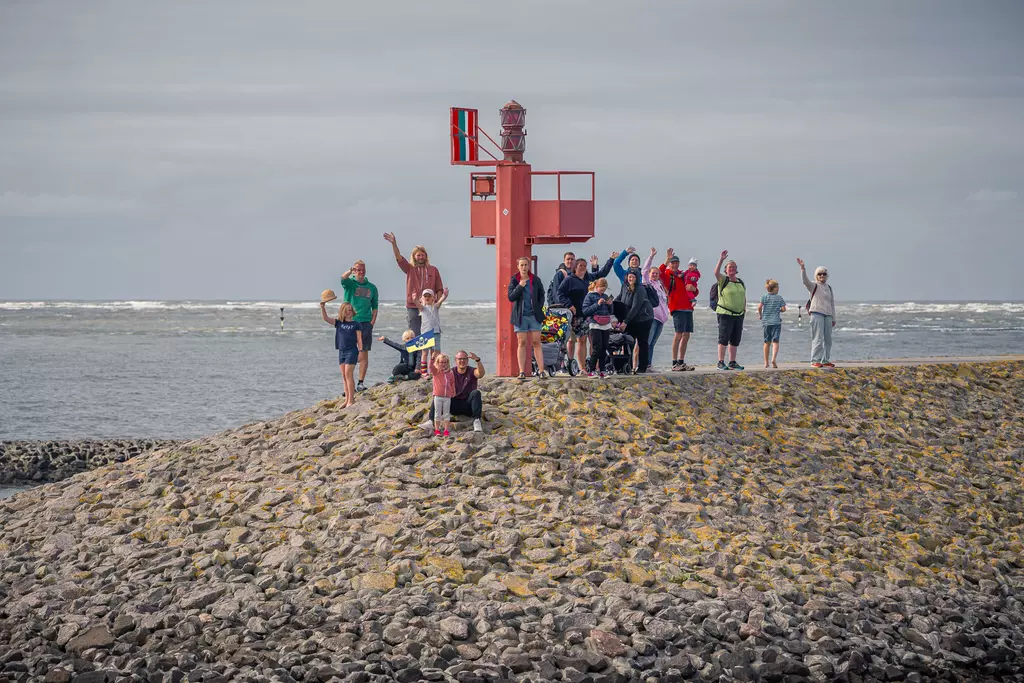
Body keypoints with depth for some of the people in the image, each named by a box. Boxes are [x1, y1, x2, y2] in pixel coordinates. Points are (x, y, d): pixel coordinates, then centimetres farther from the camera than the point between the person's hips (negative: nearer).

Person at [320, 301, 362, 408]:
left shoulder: (356, 325, 0)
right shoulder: (338, 323, 10)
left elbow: (359, 339, -1)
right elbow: (325, 318, 2)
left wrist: (360, 351, -9)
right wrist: (323, 307, -11)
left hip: (352, 351, -5)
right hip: (341, 351, 5)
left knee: (348, 374, -11)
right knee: (344, 376, 7)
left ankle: (351, 399, -9)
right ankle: (347, 399, 13)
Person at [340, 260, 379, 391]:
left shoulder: (371, 287, 12)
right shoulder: (350, 283, 3)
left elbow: (375, 306, 15)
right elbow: (343, 278, -20)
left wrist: (372, 322, 2)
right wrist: (351, 271, -41)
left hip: (366, 322, 2)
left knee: (364, 353, -1)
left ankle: (360, 383, 3)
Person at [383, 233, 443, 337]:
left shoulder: (433, 270, 10)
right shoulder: (410, 269, 8)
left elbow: (439, 289, 10)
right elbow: (399, 258, -6)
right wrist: (394, 244, -20)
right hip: (412, 308, 0)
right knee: (415, 336, -2)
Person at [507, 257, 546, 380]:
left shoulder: (535, 280, 5)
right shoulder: (514, 281, 2)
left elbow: (541, 296, 15)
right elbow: (511, 297, -8)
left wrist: (539, 309, 3)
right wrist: (520, 286, -19)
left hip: (534, 315, 1)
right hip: (520, 316, -1)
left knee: (536, 342, -1)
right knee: (522, 343, -1)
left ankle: (541, 370, -2)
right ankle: (522, 372, 0)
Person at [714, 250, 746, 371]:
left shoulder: (741, 282, 17)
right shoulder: (723, 280, -1)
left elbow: (744, 297, 25)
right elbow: (716, 272, -21)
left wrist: (744, 309, 13)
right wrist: (721, 259, -28)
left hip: (739, 314, 6)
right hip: (725, 314, -6)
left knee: (735, 340, 8)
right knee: (724, 339, -8)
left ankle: (732, 363, 15)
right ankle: (721, 363, -6)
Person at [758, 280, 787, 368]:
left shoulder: (764, 296, 0)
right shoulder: (779, 298, 0)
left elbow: (759, 306, -12)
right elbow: (783, 309, -3)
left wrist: (760, 315, 5)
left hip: (766, 322, 2)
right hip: (776, 322, -2)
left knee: (767, 342, 10)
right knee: (775, 341, -5)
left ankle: (766, 362, 15)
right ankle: (774, 359, -26)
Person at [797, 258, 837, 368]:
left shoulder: (829, 287, 18)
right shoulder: (814, 286, 2)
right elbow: (805, 280, -19)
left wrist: (833, 318, 19)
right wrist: (802, 268, -34)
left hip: (828, 314, 6)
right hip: (817, 313, -6)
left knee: (828, 339, 8)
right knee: (818, 338, -9)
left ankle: (826, 360, 15)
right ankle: (815, 360, -8)